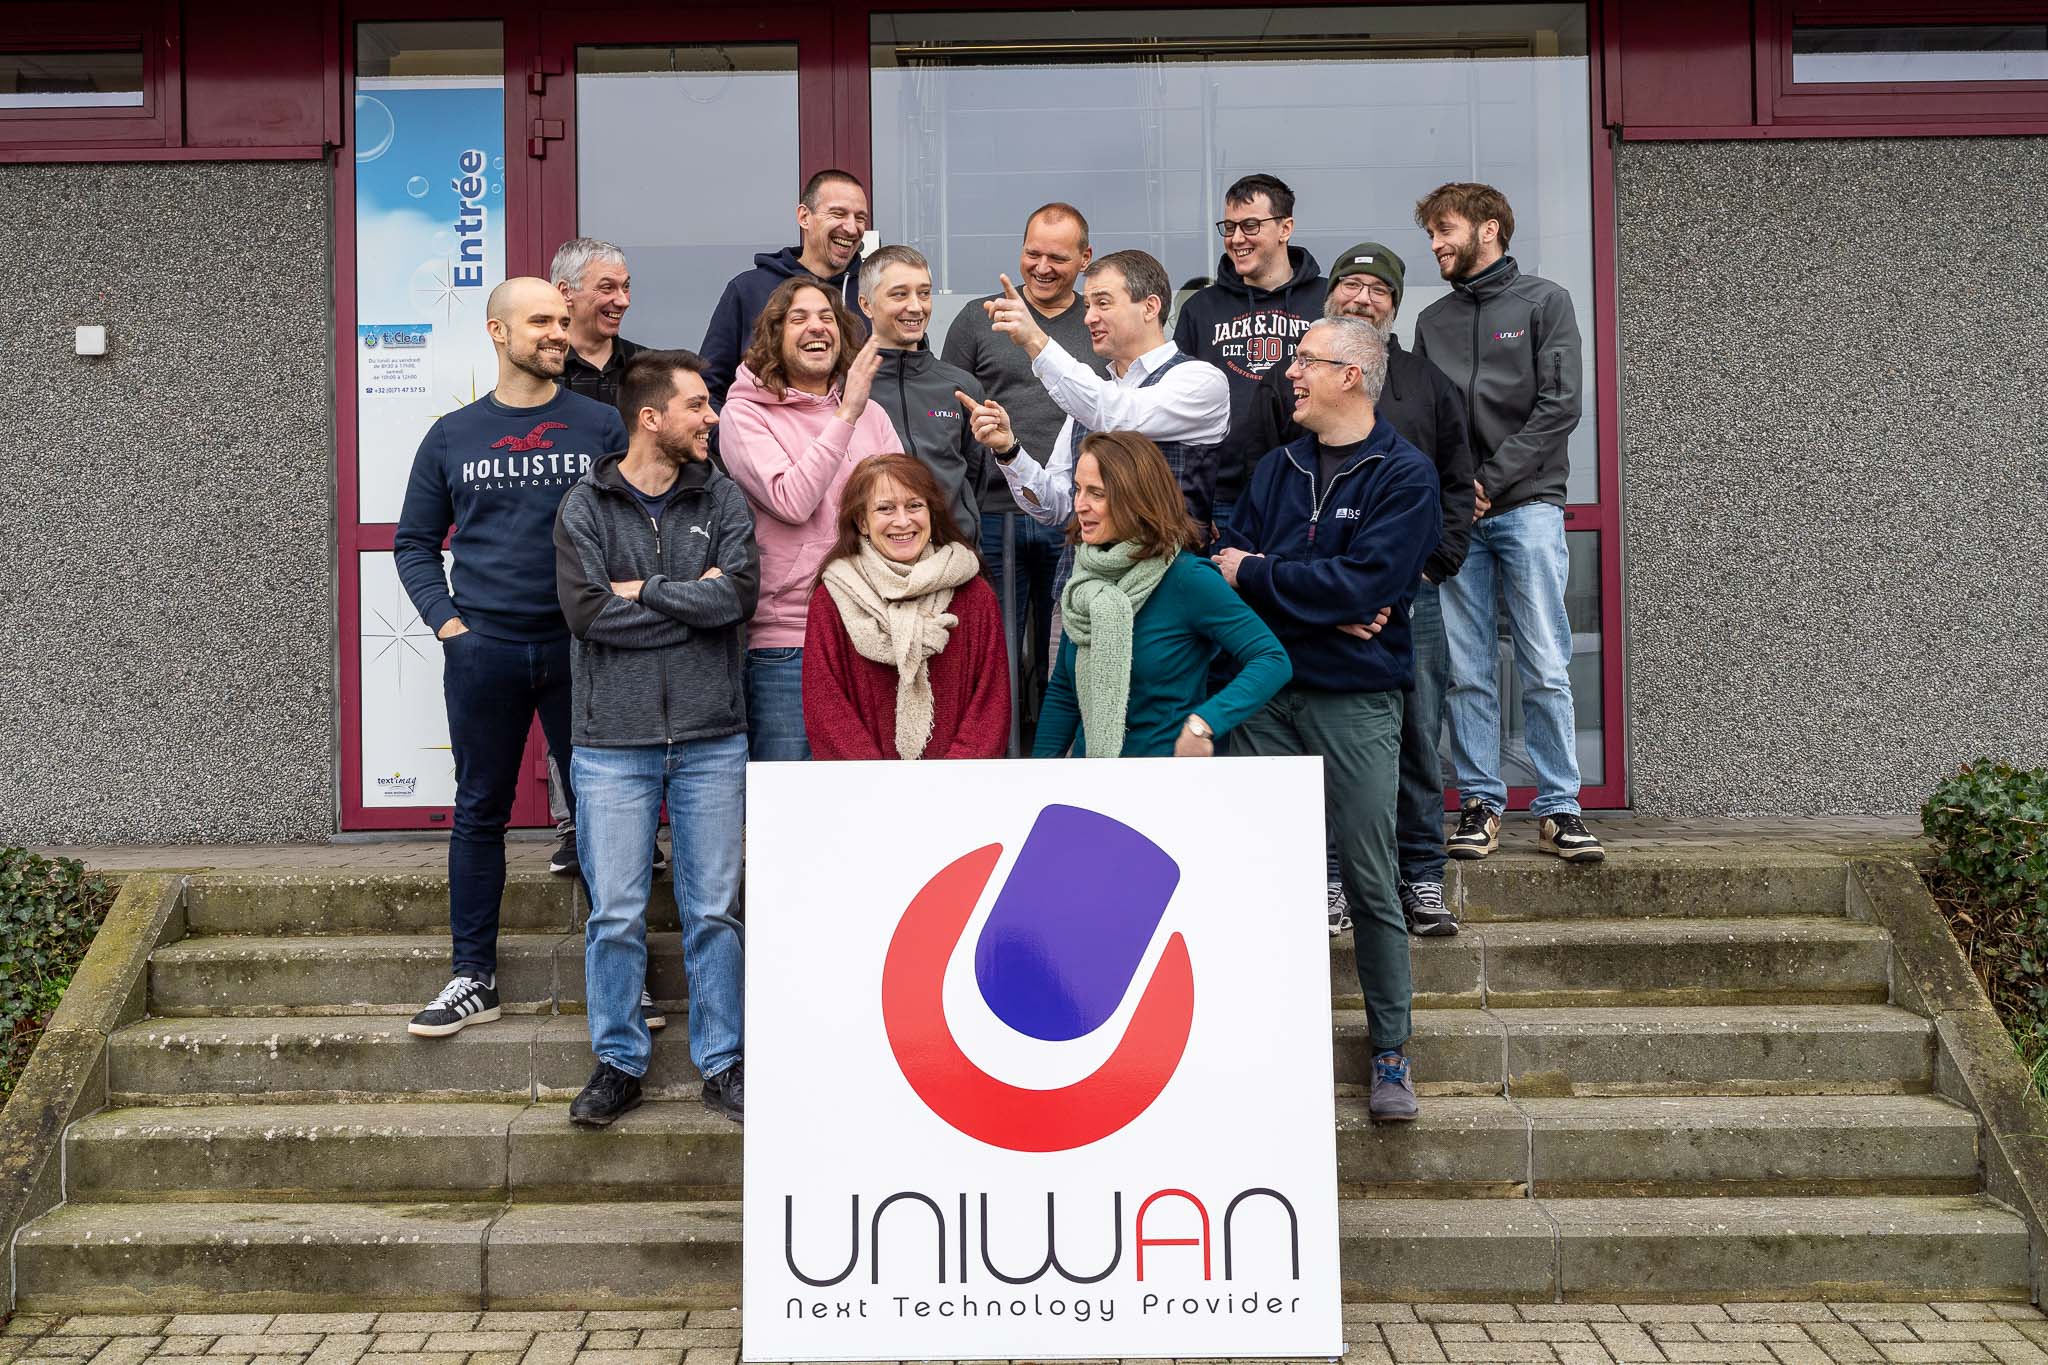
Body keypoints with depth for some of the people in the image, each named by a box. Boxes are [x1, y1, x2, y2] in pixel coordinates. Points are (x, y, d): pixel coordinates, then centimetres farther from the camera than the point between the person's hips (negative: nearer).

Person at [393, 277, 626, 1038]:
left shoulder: (601, 426, 4)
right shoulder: (452, 436, 8)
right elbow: (414, 542, 13)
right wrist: (446, 621, 0)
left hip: (582, 650, -1)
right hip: (483, 653, 1)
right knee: (479, 815, 7)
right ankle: (474, 980, 17)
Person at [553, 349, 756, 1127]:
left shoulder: (722, 500, 6)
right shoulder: (585, 506, 1)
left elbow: (741, 591, -9)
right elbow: (586, 609, -12)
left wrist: (644, 589, -9)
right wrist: (693, 598, -9)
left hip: (711, 740, 2)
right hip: (614, 742, -1)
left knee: (715, 911, 7)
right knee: (616, 915, 4)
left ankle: (722, 1064, 19)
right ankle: (619, 1064, 18)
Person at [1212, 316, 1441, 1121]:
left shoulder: (1404, 475, -3)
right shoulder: (1276, 470, 13)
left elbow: (1364, 584, -16)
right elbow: (1227, 565, 2)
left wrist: (1255, 573, -7)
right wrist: (1323, 607, -13)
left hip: (1356, 701, -4)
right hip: (1266, 692, 5)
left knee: (1370, 884, 1)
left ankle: (1391, 1054, 14)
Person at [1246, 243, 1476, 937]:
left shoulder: (1428, 384, 16)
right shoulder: (1285, 382, 10)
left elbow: (1456, 484, 15)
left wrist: (1434, 561, 2)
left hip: (1410, 595, 2)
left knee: (1417, 737, 4)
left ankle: (1422, 880, 13)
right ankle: (1331, 878, 10)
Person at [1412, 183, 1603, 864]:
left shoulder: (1544, 301, 6)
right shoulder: (1432, 321, 17)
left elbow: (1560, 406, -4)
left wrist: (1490, 481, -10)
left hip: (1527, 506, -3)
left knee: (1545, 667, -6)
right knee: (1467, 672, 1)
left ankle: (1559, 808, 0)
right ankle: (1480, 804, 7)